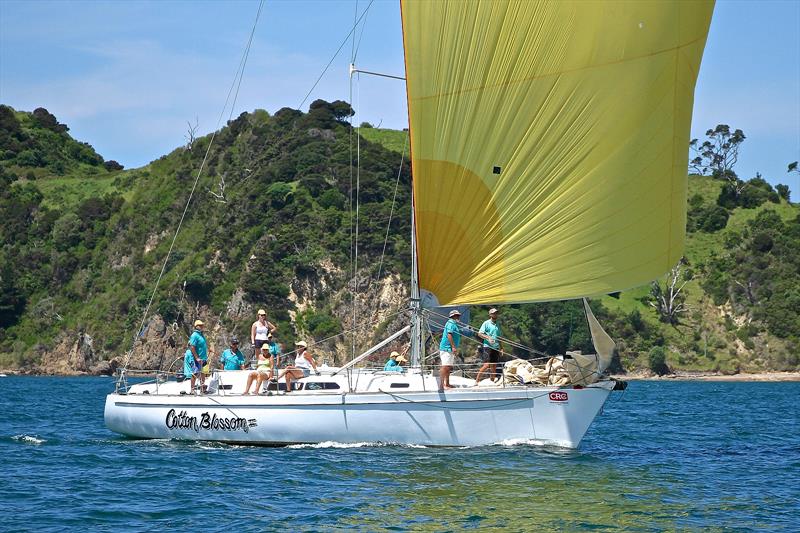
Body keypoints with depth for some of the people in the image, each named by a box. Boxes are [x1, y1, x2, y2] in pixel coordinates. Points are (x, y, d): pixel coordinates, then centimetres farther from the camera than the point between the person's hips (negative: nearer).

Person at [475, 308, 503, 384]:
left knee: (494, 366, 6)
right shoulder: (486, 323, -2)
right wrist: (488, 337, -21)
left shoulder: (497, 325, 18)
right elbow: (479, 334, -8)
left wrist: (501, 348, 19)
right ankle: (477, 380, -7)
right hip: (487, 347, -7)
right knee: (486, 365, -14)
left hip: (496, 348, 7)